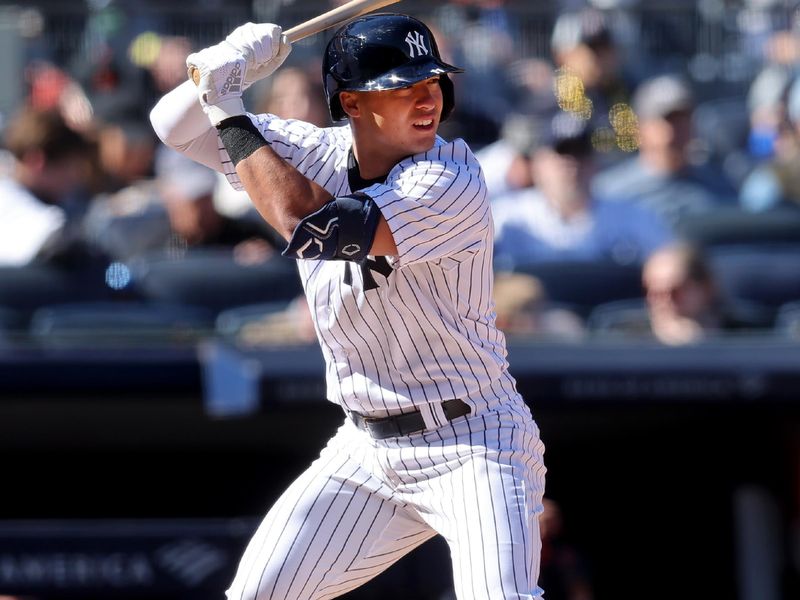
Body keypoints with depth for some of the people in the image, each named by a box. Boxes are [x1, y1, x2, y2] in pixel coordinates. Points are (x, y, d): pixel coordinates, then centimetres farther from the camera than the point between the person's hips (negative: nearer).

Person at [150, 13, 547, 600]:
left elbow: (310, 224, -30)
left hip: (472, 447, -6)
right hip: (367, 452, 6)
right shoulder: (317, 155, 0)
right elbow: (178, 125, 2)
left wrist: (229, 112, -22)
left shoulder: (453, 181, -20)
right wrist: (232, 66, -19)